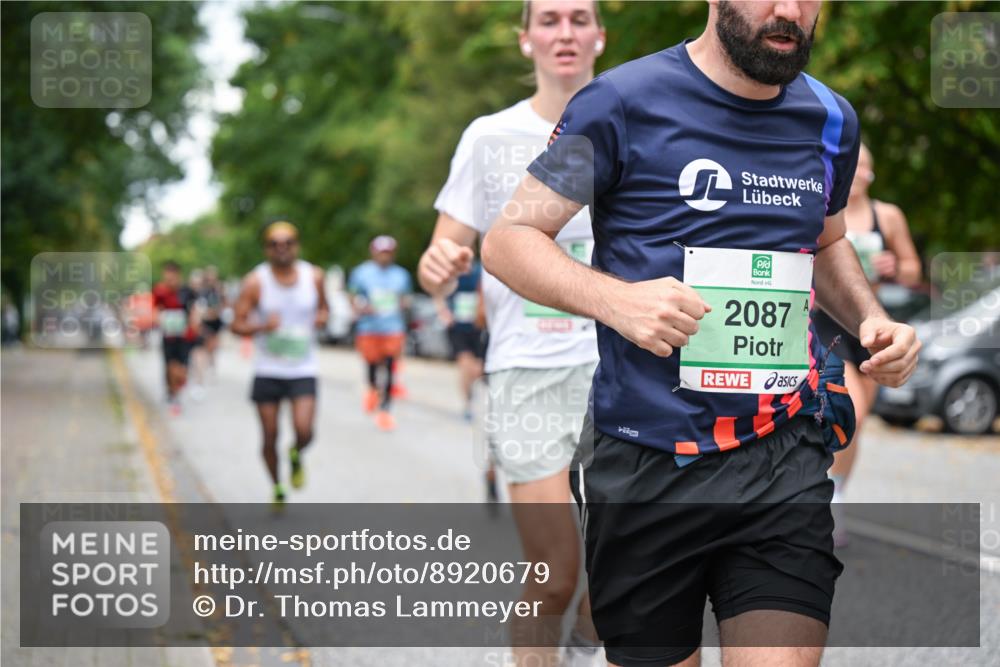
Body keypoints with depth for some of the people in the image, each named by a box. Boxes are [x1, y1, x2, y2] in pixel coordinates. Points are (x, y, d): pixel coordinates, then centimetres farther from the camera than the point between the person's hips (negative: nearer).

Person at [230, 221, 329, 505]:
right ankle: (277, 488, 29)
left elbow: (323, 308, 18)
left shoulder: (313, 276, 0)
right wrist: (262, 326, -26)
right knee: (269, 437, 4)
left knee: (304, 431, -16)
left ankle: (295, 455, 20)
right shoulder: (256, 282, -8)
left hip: (303, 369, 1)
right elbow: (237, 324, -6)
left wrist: (321, 318, -5)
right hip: (268, 371, -1)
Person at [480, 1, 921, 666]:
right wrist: (615, 299, -23)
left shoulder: (831, 120, 9)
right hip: (646, 462, -3)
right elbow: (508, 240, -5)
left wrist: (874, 321, 7)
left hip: (784, 459, 3)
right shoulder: (624, 102, -6)